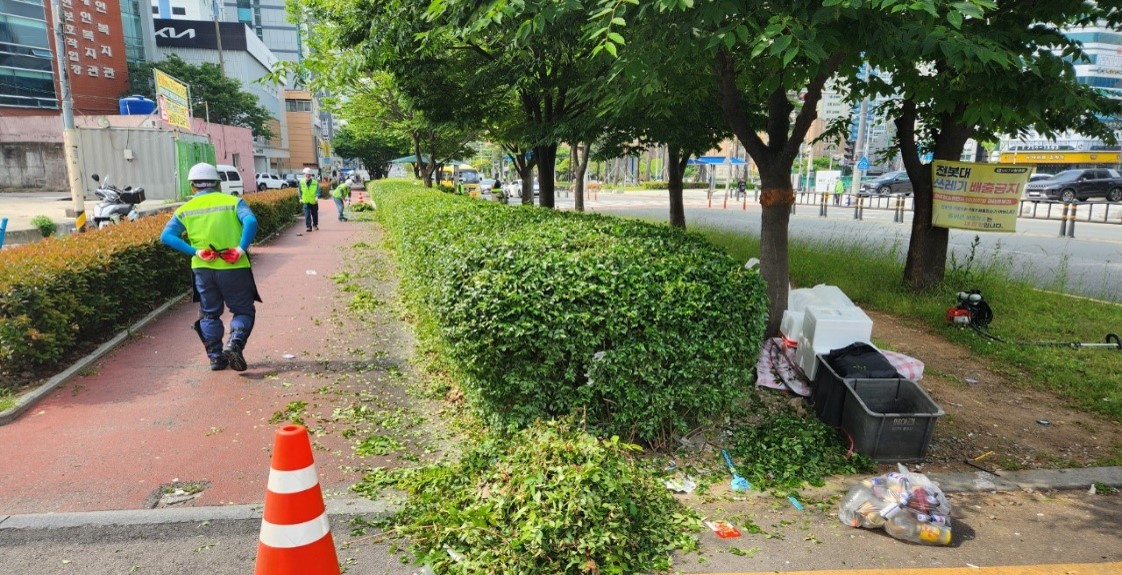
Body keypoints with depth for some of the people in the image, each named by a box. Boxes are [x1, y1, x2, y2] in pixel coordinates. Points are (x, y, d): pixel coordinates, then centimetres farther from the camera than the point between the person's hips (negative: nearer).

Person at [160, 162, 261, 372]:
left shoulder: (186, 209, 8)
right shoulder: (232, 201, 1)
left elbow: (167, 236, -4)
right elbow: (251, 221, -18)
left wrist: (194, 251, -9)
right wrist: (242, 248, -17)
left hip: (203, 269, 2)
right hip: (233, 268, -2)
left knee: (209, 314, 18)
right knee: (243, 311, 10)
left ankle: (216, 357, 17)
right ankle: (234, 343, -13)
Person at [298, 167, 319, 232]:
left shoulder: (315, 182, -8)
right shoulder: (301, 182, 0)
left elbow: (318, 190, -9)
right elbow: (300, 191, 10)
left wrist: (317, 197, -26)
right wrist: (300, 198, 5)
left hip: (314, 202, 0)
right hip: (306, 201, 0)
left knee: (315, 214, 14)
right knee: (307, 214, -9)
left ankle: (315, 225, 33)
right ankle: (308, 226, -7)